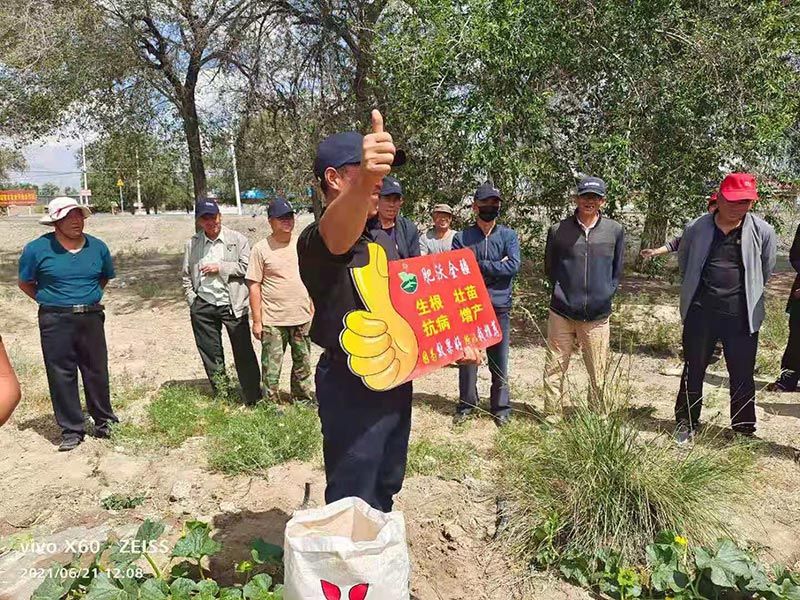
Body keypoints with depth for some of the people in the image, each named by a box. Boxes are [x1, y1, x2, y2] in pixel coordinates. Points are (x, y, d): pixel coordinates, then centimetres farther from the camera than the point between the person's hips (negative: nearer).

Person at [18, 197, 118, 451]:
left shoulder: (97, 247, 2)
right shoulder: (37, 248, -6)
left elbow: (106, 276, 20)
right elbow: (25, 283, 7)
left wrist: (89, 296, 10)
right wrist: (50, 300, 0)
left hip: (91, 317, 2)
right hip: (55, 321, -2)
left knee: (97, 371, 10)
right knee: (62, 375, 4)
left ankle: (104, 420, 26)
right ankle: (71, 430, 15)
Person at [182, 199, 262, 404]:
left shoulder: (237, 239, 1)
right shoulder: (192, 244, 10)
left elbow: (246, 266, -5)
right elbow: (186, 276, 15)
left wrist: (220, 267, -10)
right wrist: (191, 300, 5)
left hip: (233, 305, -3)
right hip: (203, 307, 3)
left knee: (244, 352, -2)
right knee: (210, 354, 11)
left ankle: (254, 397, 6)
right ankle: (220, 394, 26)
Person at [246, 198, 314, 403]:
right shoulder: (261, 249, -6)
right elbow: (254, 287, -6)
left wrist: (313, 308, 12)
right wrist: (257, 321, -8)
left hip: (302, 317, 4)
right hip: (273, 319, -4)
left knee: (303, 363, 16)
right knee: (271, 367, 2)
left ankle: (303, 401, 33)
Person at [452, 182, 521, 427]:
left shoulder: (508, 235, 3)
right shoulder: (462, 238, 2)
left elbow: (514, 266, -11)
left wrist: (479, 265, -11)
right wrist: (496, 267, -12)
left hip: (499, 307, 0)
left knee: (499, 360, 7)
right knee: (467, 358, 8)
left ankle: (501, 408, 22)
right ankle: (466, 405, 24)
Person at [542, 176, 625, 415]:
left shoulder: (615, 231, 2)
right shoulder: (558, 230, -1)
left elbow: (616, 271, 12)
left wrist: (605, 295, 4)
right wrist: (563, 292, 5)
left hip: (597, 315, 1)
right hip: (562, 313, 0)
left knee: (598, 374, 7)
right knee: (554, 370, 5)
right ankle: (552, 418, 18)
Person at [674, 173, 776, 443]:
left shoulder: (763, 231, -5)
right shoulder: (696, 228, -4)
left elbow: (766, 270, 11)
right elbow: (683, 262, 14)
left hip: (742, 316, 0)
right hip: (700, 313, 0)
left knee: (743, 376, 10)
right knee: (693, 370, 12)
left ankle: (744, 429, 26)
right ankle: (686, 423, 26)